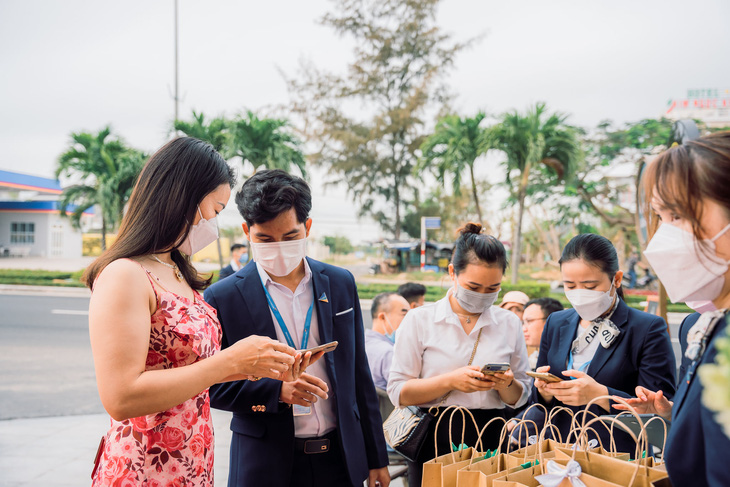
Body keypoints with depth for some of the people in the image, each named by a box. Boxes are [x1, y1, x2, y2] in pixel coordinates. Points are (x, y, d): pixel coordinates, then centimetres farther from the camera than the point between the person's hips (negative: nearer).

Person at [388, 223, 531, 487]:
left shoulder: (509, 323, 5)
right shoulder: (419, 320, -4)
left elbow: (520, 398, 9)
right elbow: (398, 392, -9)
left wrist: (506, 385, -13)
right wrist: (450, 381, -20)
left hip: (491, 441, 2)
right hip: (434, 442, -2)